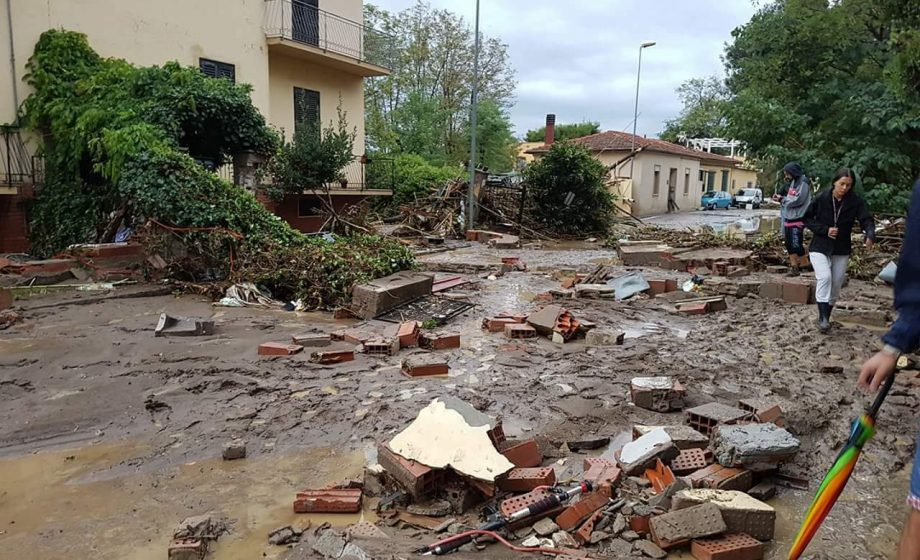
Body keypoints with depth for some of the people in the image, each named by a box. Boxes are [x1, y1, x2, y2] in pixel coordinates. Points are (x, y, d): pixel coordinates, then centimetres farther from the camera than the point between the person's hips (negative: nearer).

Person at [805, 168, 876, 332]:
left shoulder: (855, 202, -6)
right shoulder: (821, 198, -9)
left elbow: (867, 219, -12)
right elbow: (807, 218, -2)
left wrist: (870, 235, -34)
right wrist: (825, 230, -16)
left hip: (842, 251, 3)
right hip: (819, 248, -3)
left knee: (836, 285, 7)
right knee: (824, 277, -22)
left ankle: (826, 316, 22)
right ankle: (823, 317, -21)